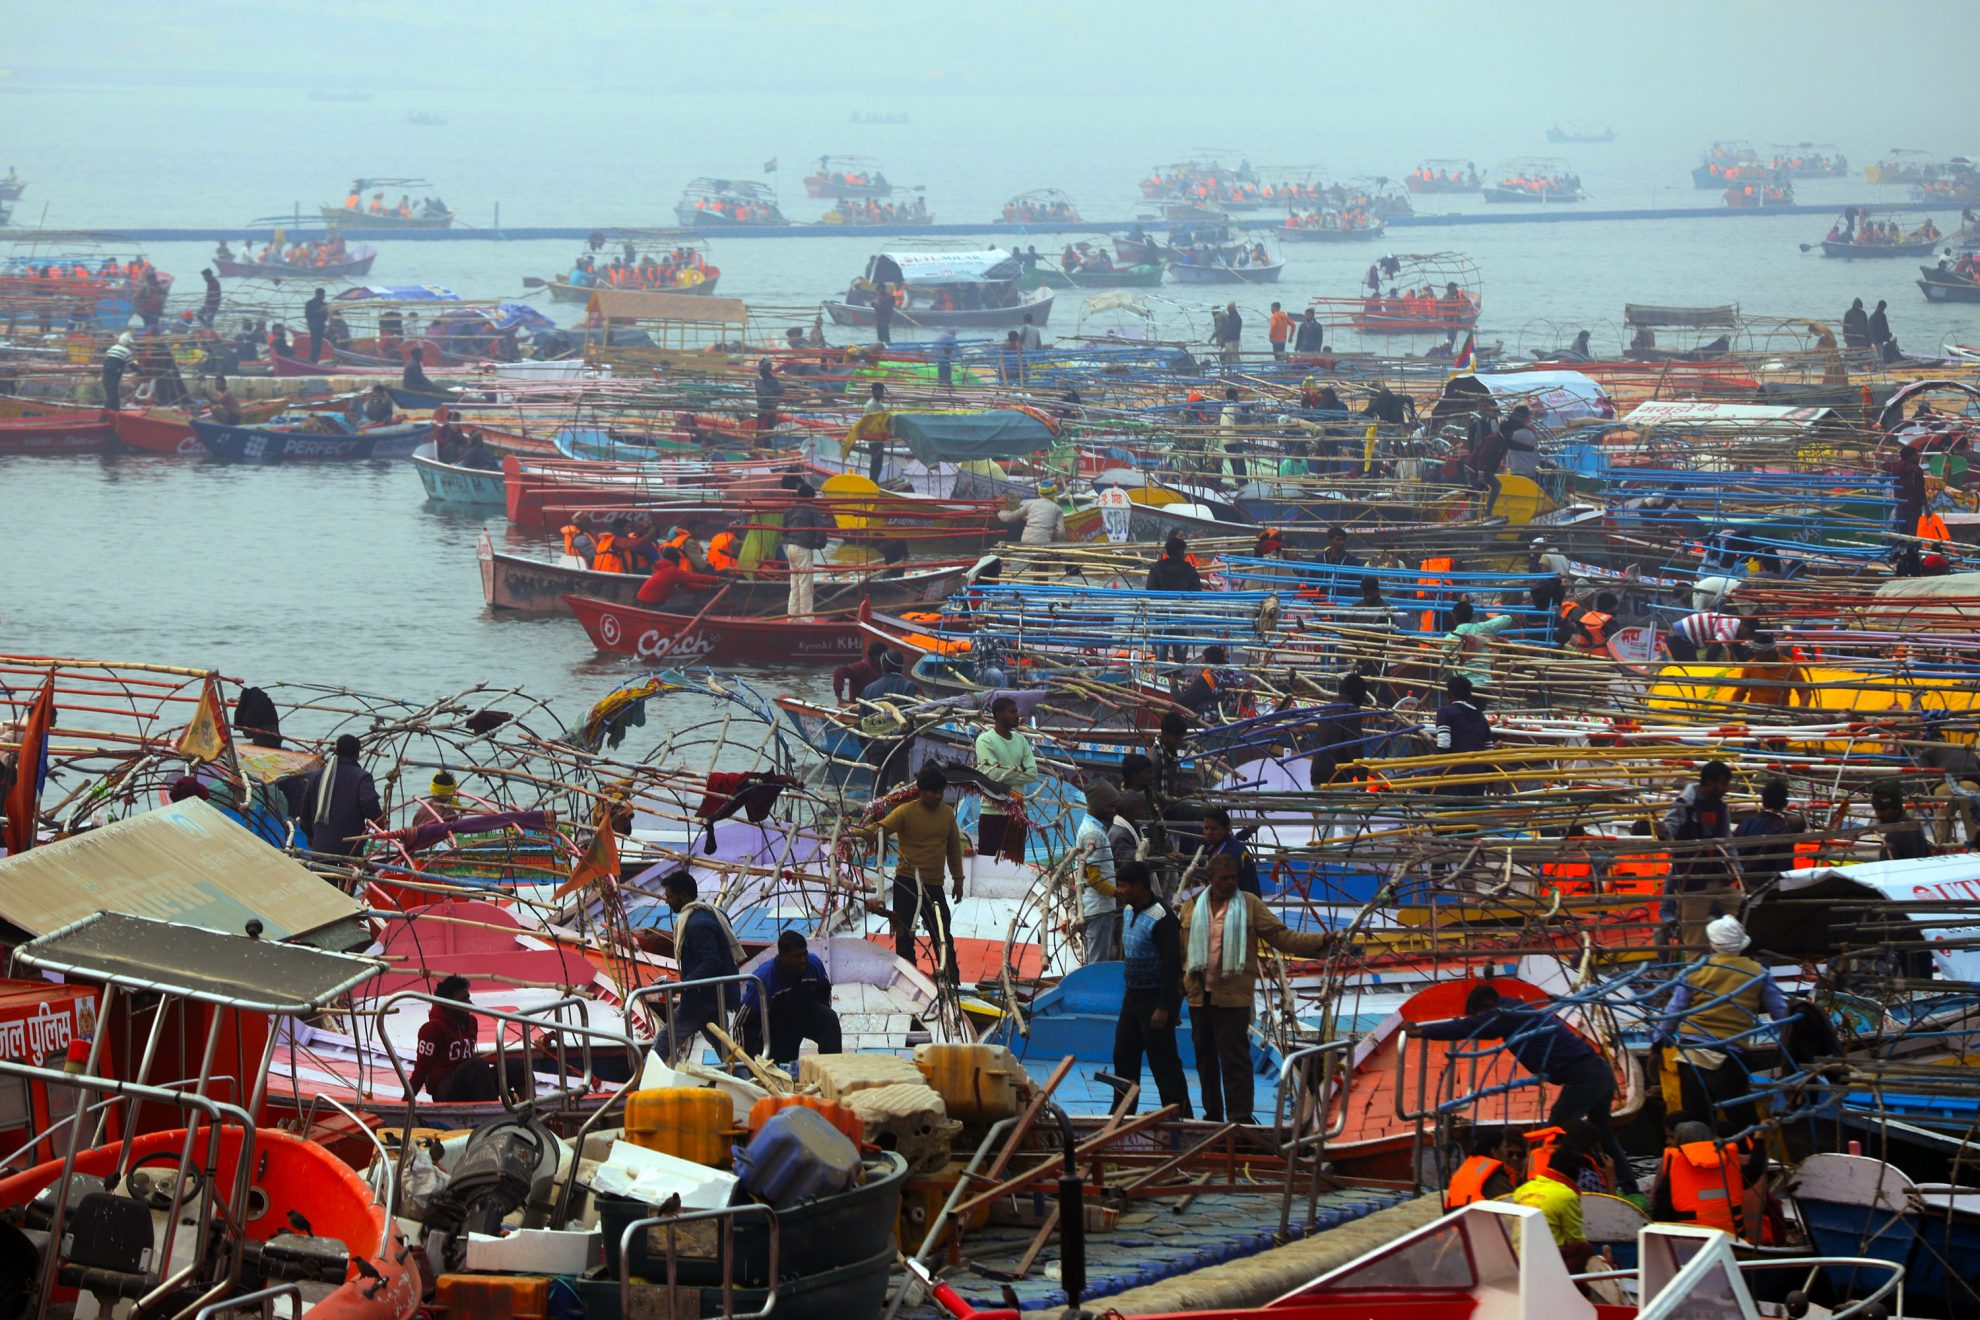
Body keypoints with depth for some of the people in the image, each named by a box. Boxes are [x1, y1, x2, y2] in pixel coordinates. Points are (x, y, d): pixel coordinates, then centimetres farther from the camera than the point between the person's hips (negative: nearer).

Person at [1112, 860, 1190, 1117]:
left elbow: (1172, 966, -22)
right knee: (1124, 1057, 14)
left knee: (1163, 1062, -6)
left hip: (1155, 999, -9)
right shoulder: (1128, 911, 8)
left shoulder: (1161, 919, -21)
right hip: (1132, 997, 9)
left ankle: (1180, 1115, 0)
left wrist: (1164, 1007, -23)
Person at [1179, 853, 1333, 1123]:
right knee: (1205, 1059, 12)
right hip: (1199, 996, 4)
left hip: (1233, 997, -4)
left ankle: (1241, 1118, -4)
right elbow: (1181, 952, 10)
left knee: (1235, 1060, -7)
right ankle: (1212, 1115, 23)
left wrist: (1320, 940, -13)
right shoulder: (1191, 908, 8)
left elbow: (1281, 936, -1)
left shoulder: (1250, 904, 2)